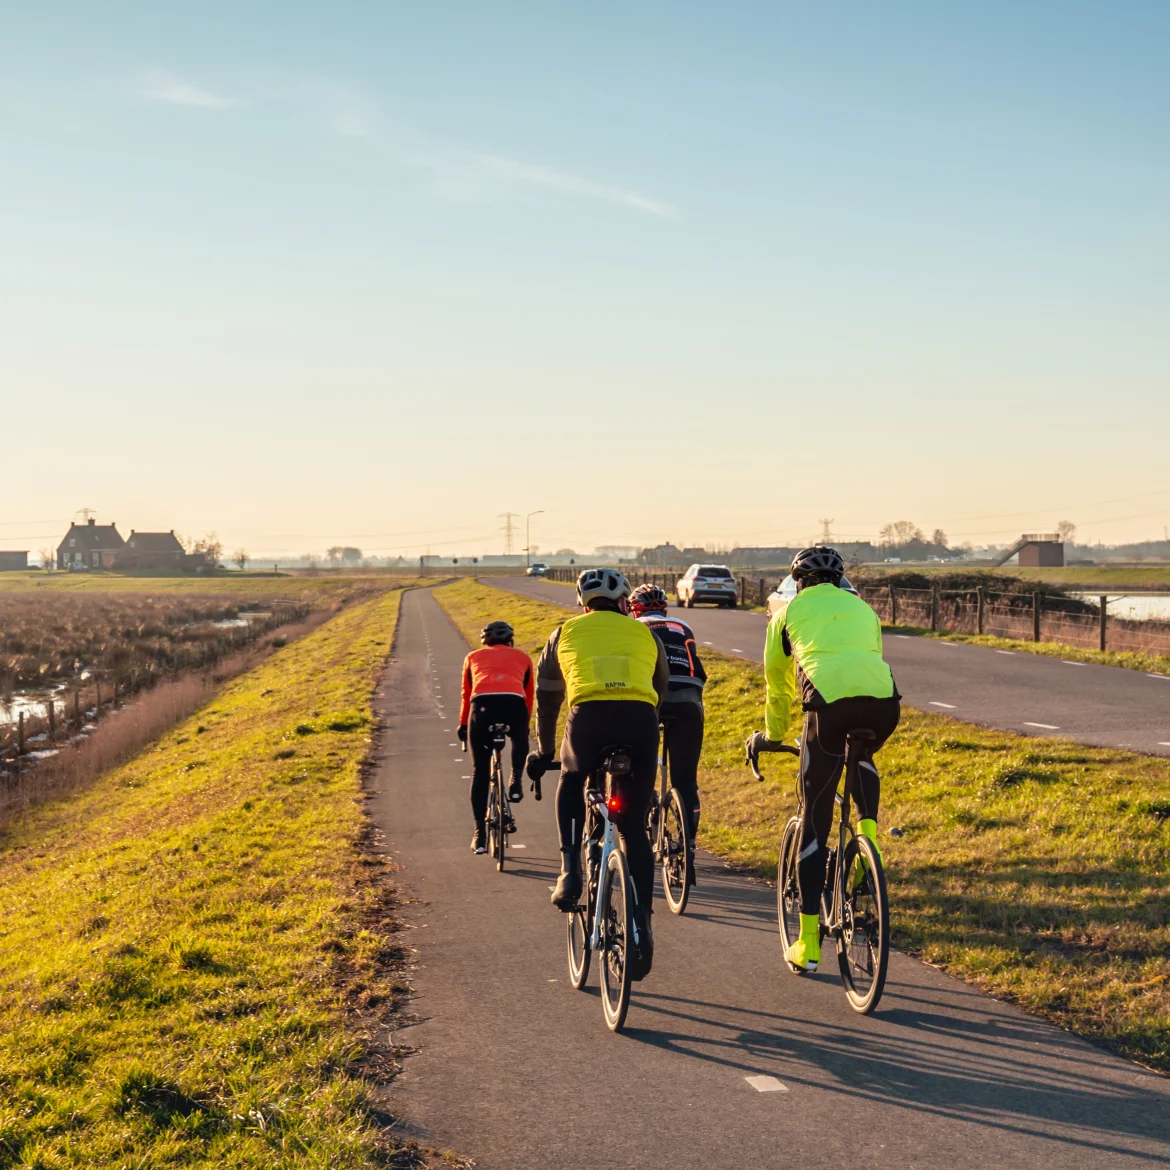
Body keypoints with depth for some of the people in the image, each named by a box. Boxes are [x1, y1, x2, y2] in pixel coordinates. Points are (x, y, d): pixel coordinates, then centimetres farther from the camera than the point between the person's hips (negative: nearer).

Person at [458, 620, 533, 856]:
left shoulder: (474, 657, 31)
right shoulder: (522, 657, 30)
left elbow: (466, 695, 34)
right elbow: (529, 697, 34)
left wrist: (462, 726, 47)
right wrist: (525, 725, 48)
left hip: (482, 705, 0)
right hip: (514, 704, 0)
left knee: (480, 771, 12)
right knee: (520, 739, 36)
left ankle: (479, 835, 11)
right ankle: (516, 779, 13)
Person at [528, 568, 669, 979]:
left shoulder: (566, 633, 27)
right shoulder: (645, 635, 29)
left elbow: (547, 699, 34)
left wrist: (544, 752, 46)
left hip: (589, 715, -1)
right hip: (640, 720, 1)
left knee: (571, 782, 32)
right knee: (634, 826, 14)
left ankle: (570, 871, 13)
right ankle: (642, 922, 8)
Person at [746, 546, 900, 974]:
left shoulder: (788, 611, 26)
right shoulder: (862, 608, 33)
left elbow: (777, 684, 32)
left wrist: (772, 735, 48)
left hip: (829, 701, -3)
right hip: (884, 700, 3)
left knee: (815, 820, 8)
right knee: (863, 758, 39)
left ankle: (808, 942, 11)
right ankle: (868, 837, 15)